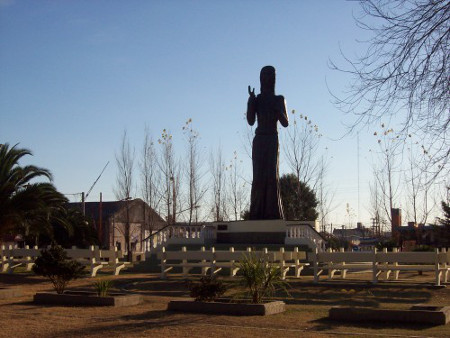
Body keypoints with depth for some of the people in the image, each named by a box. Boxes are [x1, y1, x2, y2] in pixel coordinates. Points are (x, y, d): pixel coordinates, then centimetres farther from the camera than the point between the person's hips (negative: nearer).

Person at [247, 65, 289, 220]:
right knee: (258, 176, -6)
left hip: (272, 140, -1)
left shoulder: (279, 99, 11)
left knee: (271, 175, -10)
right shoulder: (256, 99, 12)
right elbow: (251, 121, 1)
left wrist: (277, 108, -10)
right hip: (259, 140, 1)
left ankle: (272, 213, -13)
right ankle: (258, 214, -10)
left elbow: (285, 123, 5)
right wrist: (251, 101, -8)